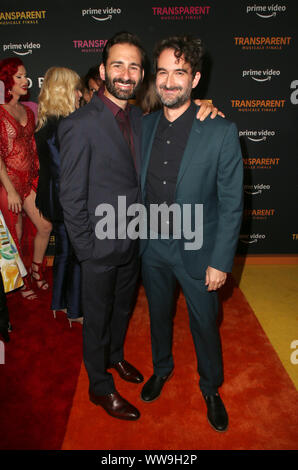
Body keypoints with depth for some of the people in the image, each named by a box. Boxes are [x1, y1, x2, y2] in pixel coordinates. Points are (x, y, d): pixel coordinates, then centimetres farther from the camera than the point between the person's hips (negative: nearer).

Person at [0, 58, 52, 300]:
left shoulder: (27, 111, 11)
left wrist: (39, 177, 11)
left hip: (31, 179, 7)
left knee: (46, 226, 7)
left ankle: (36, 270, 31)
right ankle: (21, 281, 27)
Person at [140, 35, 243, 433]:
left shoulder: (221, 132, -15)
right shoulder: (144, 126, -1)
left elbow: (232, 204, -12)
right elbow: (140, 187, 7)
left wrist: (221, 262, -13)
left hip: (196, 251, -3)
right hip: (152, 247, 4)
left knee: (204, 325, 14)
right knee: (158, 314, 23)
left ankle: (211, 388, 42)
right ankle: (162, 368, 51)